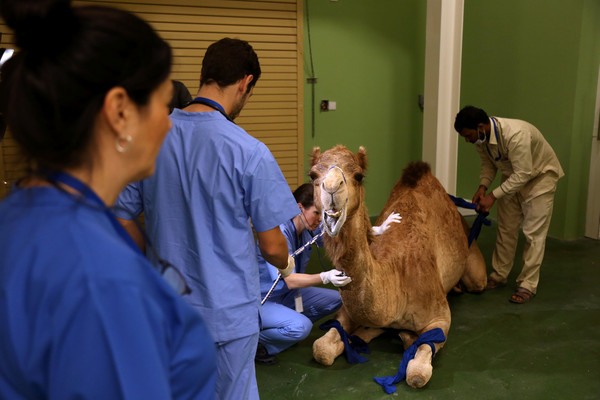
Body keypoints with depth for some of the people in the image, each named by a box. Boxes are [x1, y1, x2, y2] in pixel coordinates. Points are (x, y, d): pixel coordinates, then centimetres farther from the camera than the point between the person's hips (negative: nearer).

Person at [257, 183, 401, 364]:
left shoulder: (310, 228, -5)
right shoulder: (280, 232, -29)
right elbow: (290, 281, -32)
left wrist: (377, 230, -3)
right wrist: (325, 277, -45)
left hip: (287, 295, 9)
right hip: (261, 301, -9)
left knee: (335, 299, 6)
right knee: (301, 326, -32)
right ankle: (254, 340, -7)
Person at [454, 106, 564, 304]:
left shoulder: (515, 134, -38)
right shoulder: (481, 137, -13)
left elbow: (522, 174, -35)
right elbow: (488, 163, 3)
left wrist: (493, 196, -33)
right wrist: (483, 187, -14)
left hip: (539, 176, -7)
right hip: (512, 177, 7)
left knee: (534, 232, -8)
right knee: (506, 228, 10)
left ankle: (528, 285, -2)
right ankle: (498, 276, 20)